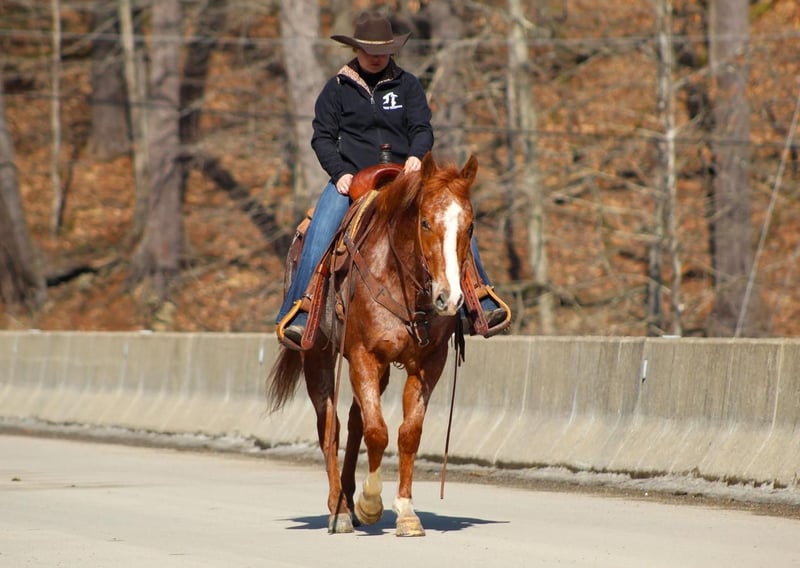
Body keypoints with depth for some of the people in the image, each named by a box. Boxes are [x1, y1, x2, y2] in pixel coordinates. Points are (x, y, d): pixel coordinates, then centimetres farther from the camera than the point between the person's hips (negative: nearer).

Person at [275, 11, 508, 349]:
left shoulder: (407, 85, 9)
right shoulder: (337, 88, 6)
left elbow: (422, 129, 4)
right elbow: (322, 136, 4)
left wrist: (417, 155, -19)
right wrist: (340, 172, -12)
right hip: (351, 178, -1)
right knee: (320, 235, -27)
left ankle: (482, 306, -11)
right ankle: (298, 315, -26)